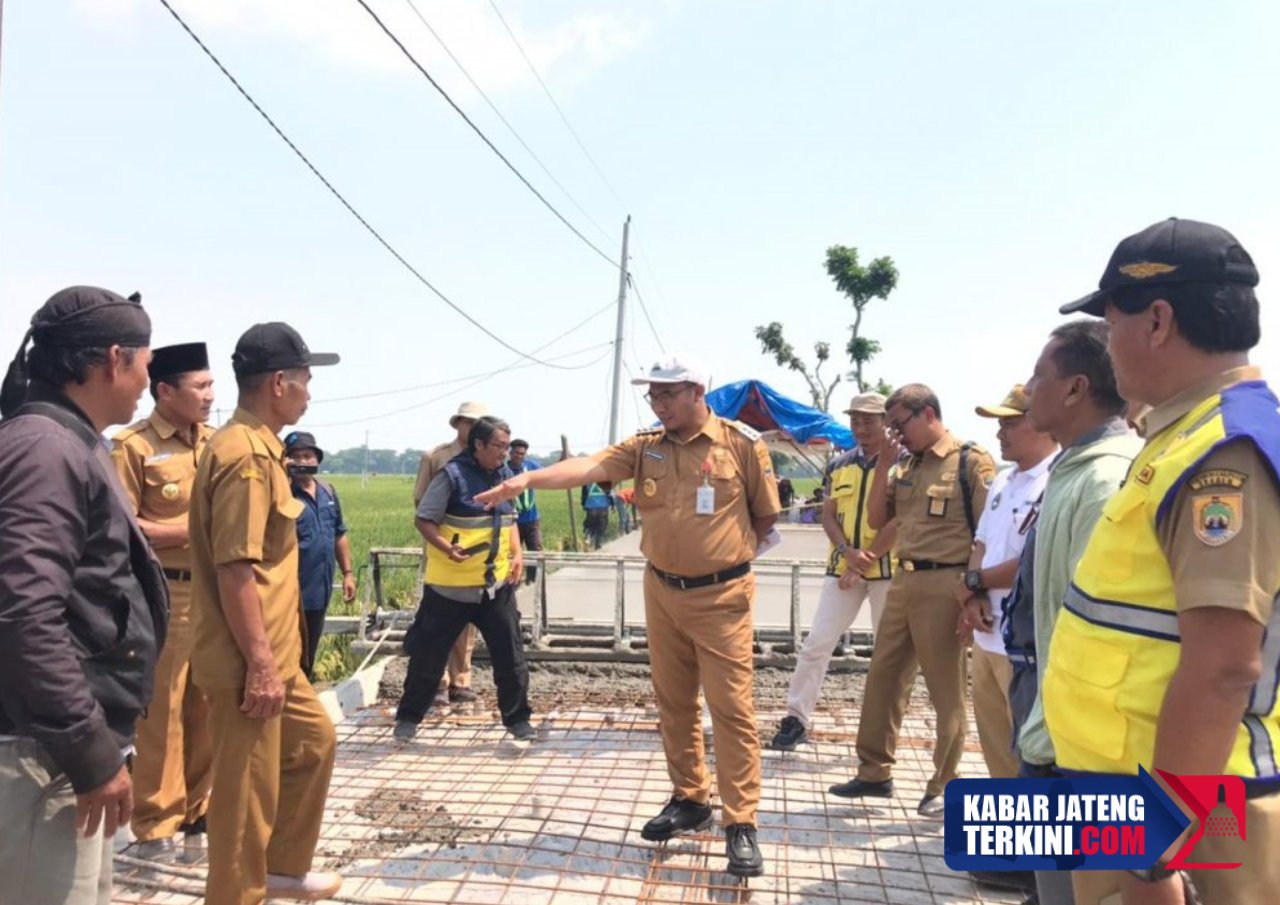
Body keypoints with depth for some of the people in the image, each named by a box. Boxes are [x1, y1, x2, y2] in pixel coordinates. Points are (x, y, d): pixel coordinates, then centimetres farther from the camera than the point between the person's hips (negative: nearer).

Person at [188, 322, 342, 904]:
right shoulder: (246, 454, -21)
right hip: (249, 663, -11)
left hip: (275, 652, 11)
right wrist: (259, 664, -23)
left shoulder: (256, 446, 12)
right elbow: (235, 570, -25)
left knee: (314, 738, 23)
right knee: (248, 790, 2)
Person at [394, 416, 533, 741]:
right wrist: (447, 547, -27)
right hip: (450, 586, -5)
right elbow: (424, 519, -11)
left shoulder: (505, 476, 6)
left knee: (511, 656, 6)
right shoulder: (453, 475, -13)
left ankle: (517, 718, 21)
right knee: (428, 656, 8)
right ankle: (409, 717, 26)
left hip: (497, 584, 5)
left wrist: (517, 553, 3)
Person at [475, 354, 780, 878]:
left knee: (732, 708, -3)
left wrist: (729, 555, 8)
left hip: (721, 597, -4)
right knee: (673, 705, 14)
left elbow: (765, 514, 4)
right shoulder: (645, 447, 1)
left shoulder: (742, 444, -8)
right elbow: (588, 467, -15)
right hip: (662, 593, 5)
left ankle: (741, 824, 6)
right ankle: (690, 800, 31)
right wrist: (528, 479, -30)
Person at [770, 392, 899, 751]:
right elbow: (828, 516, 6)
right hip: (842, 567, 4)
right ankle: (796, 718, 8)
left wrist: (865, 562, -13)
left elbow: (898, 521, -11)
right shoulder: (839, 465, 11)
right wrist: (848, 553, -12)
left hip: (887, 569, -4)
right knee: (816, 642, 1)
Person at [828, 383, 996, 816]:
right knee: (883, 677, 12)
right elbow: (876, 519, 12)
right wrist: (883, 466, 1)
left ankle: (943, 785, 19)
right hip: (902, 581, 7)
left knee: (946, 690, 5)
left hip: (943, 584, -7)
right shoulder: (907, 466, 13)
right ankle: (875, 772, 24)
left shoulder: (972, 461, -8)